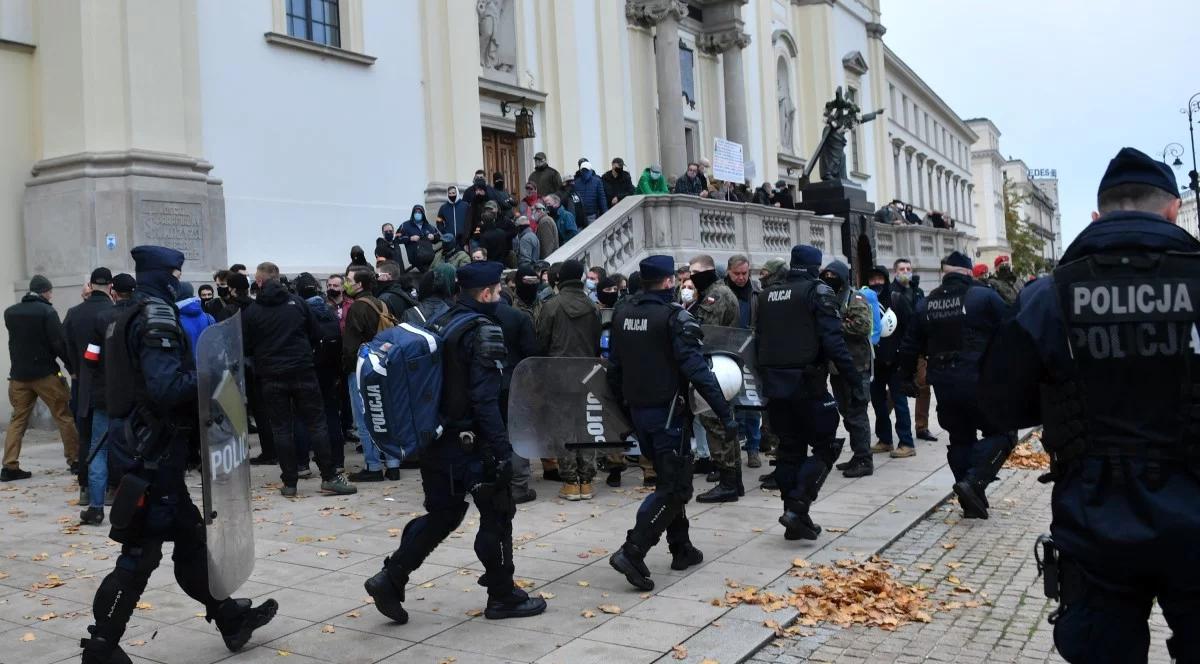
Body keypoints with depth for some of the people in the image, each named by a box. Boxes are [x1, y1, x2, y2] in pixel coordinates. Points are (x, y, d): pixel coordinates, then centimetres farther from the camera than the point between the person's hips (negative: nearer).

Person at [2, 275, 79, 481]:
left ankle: (10, 466, 5)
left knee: (18, 419, 11)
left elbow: (16, 339, 17)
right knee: (64, 417, 5)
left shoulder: (9, 313, 8)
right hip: (45, 373, -5)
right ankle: (75, 461, 7)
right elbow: (59, 343, -14)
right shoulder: (47, 312, -10)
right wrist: (72, 366, -5)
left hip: (18, 375, 5)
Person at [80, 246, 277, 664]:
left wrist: (202, 371, 8)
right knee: (141, 554, -2)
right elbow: (168, 386, -25)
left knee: (190, 537, 16)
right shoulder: (157, 317, -14)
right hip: (153, 450, -10)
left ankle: (230, 618, 27)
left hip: (148, 446, 10)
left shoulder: (134, 317, 16)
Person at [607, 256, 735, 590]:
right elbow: (697, 370, -21)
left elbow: (614, 367, 12)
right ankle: (632, 552, -14)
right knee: (675, 487, -3)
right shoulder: (675, 317, -15)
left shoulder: (622, 314, 7)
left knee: (669, 479, 21)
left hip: (638, 410, 8)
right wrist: (725, 412, -19)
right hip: (668, 412, -8)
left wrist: (623, 405, 21)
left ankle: (681, 548, 26)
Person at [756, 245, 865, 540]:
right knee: (825, 447, 5)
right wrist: (856, 382, -13)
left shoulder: (767, 296, 12)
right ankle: (797, 507, -9)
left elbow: (759, 342, 13)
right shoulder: (818, 292, -7)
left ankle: (796, 520, 14)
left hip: (775, 384, 6)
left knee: (789, 450, 13)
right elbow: (833, 342, -15)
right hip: (807, 383, -6)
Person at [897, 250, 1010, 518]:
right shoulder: (985, 297, -7)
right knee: (1002, 433, 7)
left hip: (943, 384, 5)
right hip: (980, 382, -5)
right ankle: (974, 481, -11)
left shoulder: (926, 304, 8)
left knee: (960, 439, 15)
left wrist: (907, 378, 23)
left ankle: (971, 502, 17)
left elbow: (910, 345, 13)